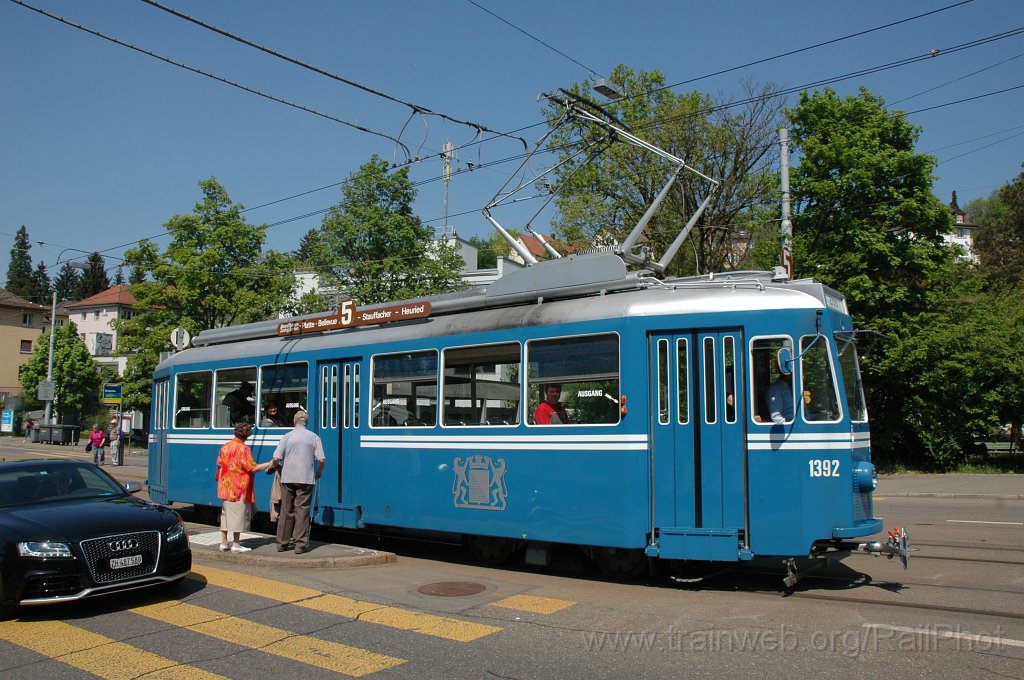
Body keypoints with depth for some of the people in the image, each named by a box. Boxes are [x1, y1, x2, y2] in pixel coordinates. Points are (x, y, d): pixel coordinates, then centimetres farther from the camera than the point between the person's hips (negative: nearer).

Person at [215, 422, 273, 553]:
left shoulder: (225, 447, 7)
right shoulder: (243, 449, -16)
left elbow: (219, 464, 17)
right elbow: (253, 468, -19)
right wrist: (268, 464, -9)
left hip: (225, 487, 8)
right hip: (239, 488, -8)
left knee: (226, 514, 14)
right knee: (238, 514, -2)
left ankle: (224, 542, 19)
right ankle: (236, 544, 1)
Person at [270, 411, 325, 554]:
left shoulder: (287, 436, 4)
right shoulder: (314, 437, 3)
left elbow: (276, 458, -3)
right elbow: (321, 459, -4)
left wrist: (277, 467, 18)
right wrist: (319, 473, 14)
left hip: (288, 478, 1)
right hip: (306, 478, -1)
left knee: (286, 510, 9)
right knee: (302, 510, 2)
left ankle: (282, 543, 15)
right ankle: (300, 544, -1)